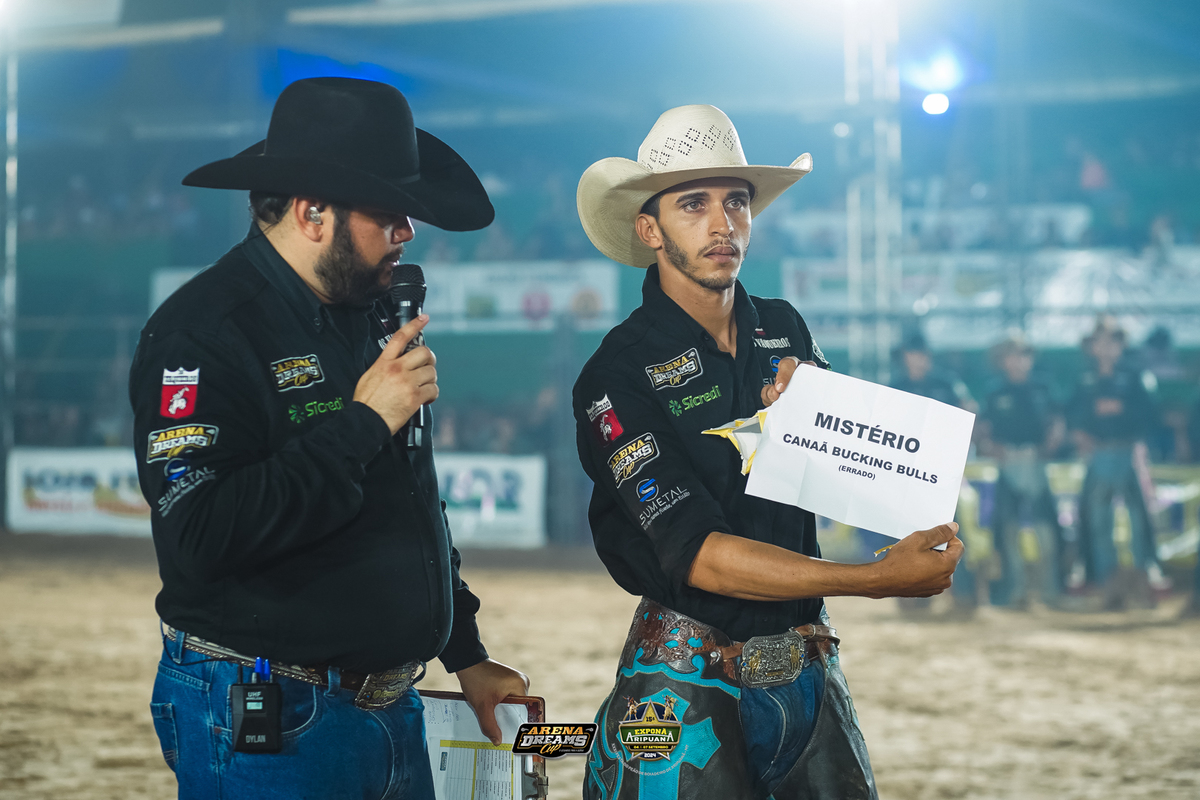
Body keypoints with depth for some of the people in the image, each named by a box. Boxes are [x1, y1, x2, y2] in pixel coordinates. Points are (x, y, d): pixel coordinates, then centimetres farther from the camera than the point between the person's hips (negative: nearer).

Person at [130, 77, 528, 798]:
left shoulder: (373, 314, 12)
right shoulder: (204, 334, -16)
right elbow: (200, 537, -28)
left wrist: (466, 654, 20)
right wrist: (361, 422, -23)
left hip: (395, 709, 8)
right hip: (271, 731, -8)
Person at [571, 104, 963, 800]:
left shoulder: (784, 331, 6)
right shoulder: (619, 375, -13)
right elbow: (699, 554, -22)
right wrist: (881, 579, -29)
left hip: (806, 662, 5)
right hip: (691, 680, -5)